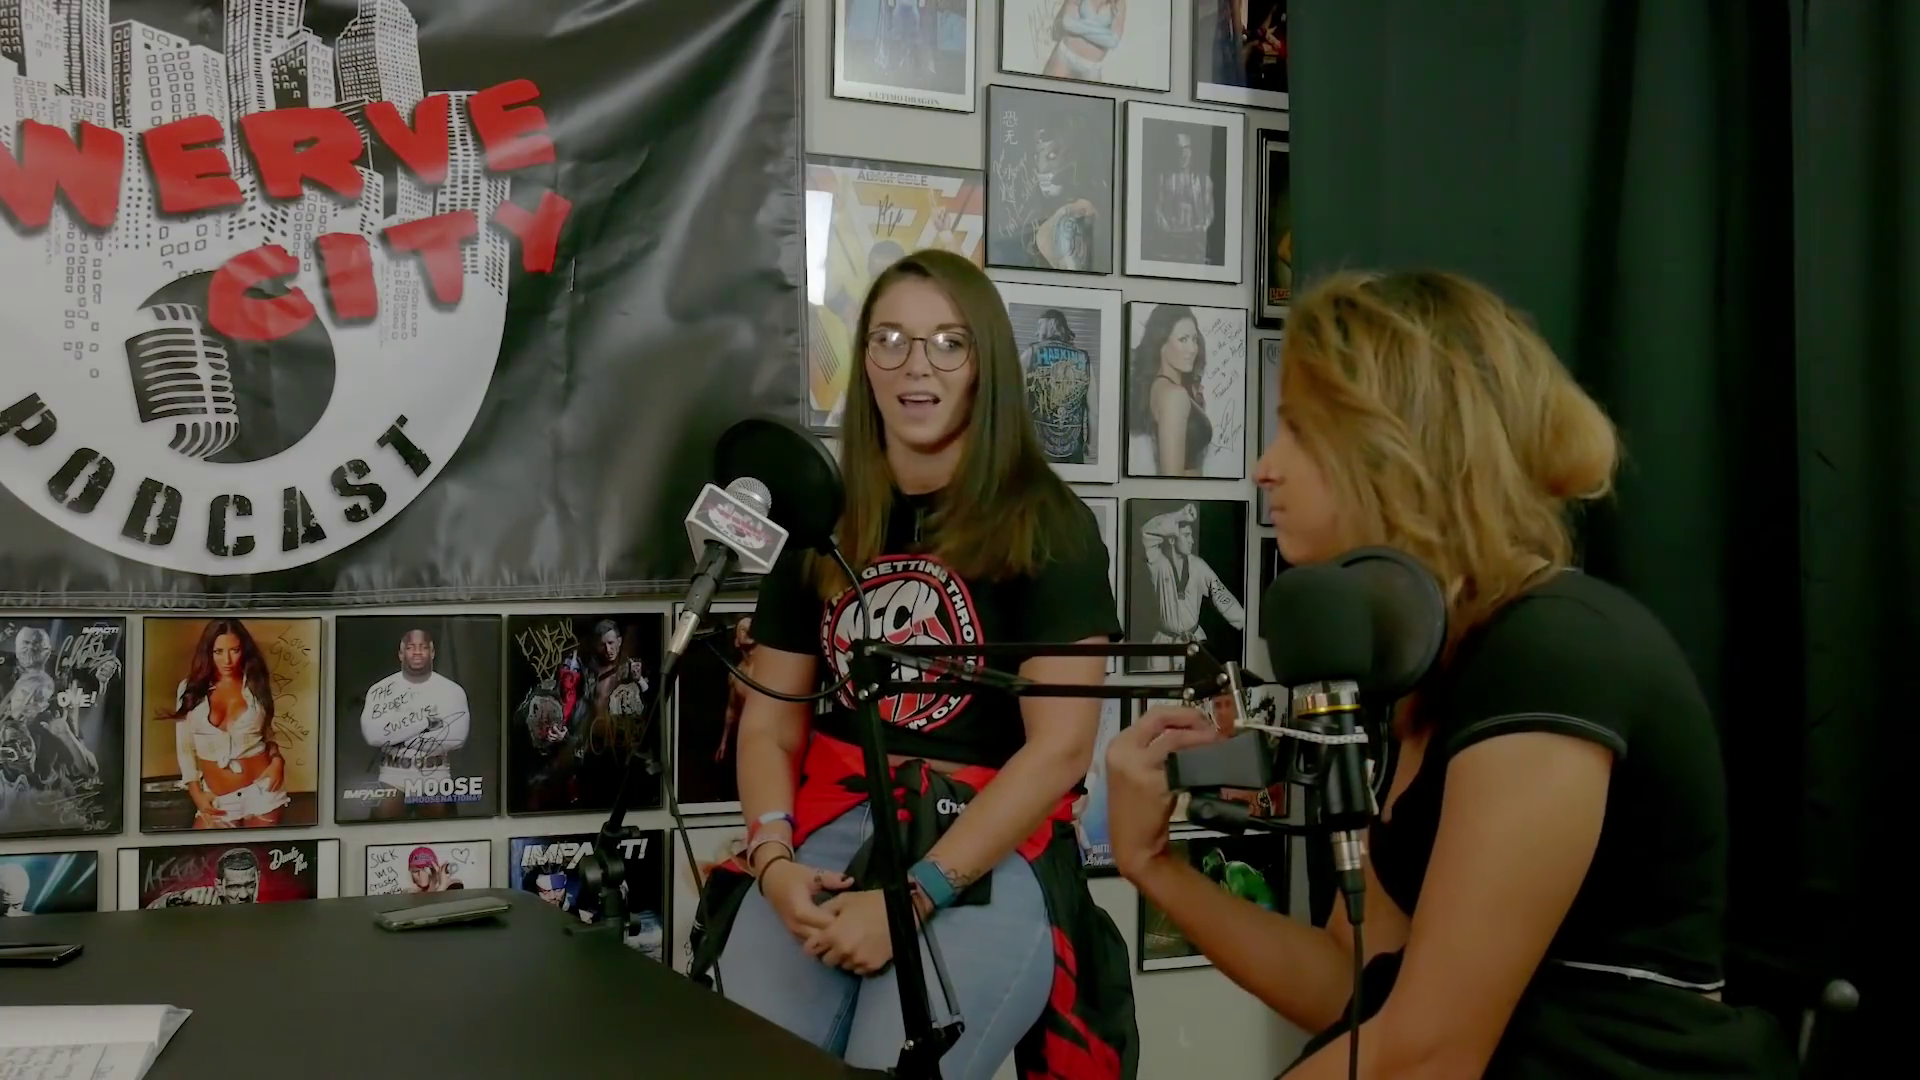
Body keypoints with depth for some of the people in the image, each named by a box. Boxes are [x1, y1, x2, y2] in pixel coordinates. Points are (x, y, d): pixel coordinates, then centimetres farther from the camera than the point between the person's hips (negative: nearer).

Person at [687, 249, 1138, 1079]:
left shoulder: (1047, 527, -3)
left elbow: (1060, 747, -10)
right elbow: (769, 722, 11)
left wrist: (916, 895, -17)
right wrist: (774, 860, -9)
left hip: (991, 848, -3)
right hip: (830, 827, 4)